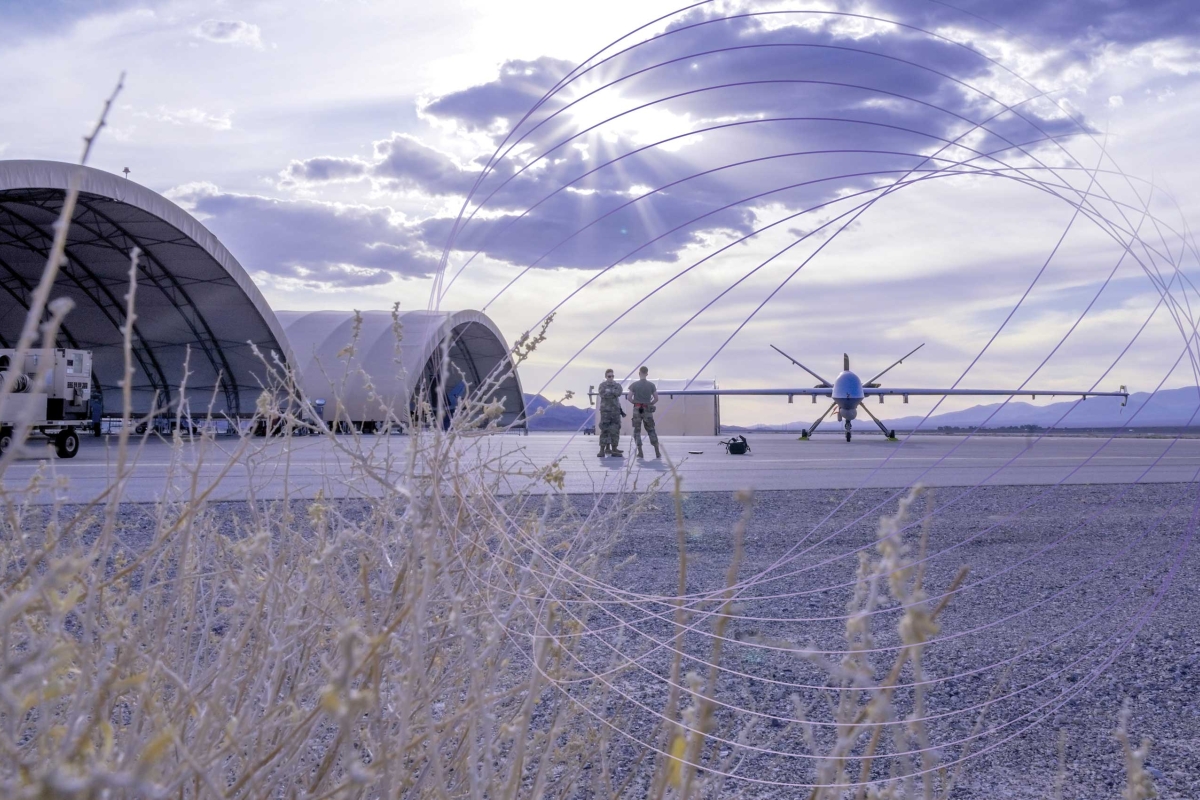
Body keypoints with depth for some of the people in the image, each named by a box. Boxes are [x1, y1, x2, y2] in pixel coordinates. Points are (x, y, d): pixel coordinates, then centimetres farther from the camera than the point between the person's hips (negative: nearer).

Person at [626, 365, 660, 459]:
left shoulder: (634, 385, -3)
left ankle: (640, 453, 2)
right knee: (651, 431, 9)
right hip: (648, 410, 2)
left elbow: (629, 398, -7)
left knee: (637, 431, 7)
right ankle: (657, 453, 5)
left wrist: (636, 403, 10)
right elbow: (656, 399, -2)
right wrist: (650, 404, 13)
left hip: (637, 410, -1)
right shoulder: (651, 385, 1)